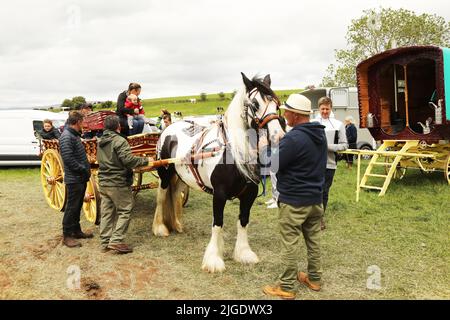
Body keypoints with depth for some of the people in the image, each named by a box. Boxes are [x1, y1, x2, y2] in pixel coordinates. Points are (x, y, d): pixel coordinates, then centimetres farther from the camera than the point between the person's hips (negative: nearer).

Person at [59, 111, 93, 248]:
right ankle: (67, 235, 8)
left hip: (81, 178, 10)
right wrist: (84, 169, -17)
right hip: (74, 179, -10)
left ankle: (76, 230, 29)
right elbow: (68, 159, -25)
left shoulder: (75, 135, 14)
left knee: (77, 206, 18)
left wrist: (87, 168, 7)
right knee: (72, 207, -1)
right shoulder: (66, 137, -18)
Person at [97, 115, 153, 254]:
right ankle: (116, 240, -4)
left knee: (107, 212, 12)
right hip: (118, 183, -8)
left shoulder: (100, 141, 13)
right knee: (124, 211, 1)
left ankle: (105, 242, 16)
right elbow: (129, 160, -23)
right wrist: (146, 160, -12)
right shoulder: (119, 141, -15)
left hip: (103, 182, 8)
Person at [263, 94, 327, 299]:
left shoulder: (294, 138, -24)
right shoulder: (320, 134, 5)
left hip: (293, 200, -9)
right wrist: (282, 144, 9)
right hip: (315, 198, 9)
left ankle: (286, 287, 11)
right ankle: (314, 278, 32)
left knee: (290, 244, 2)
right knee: (314, 240, 18)